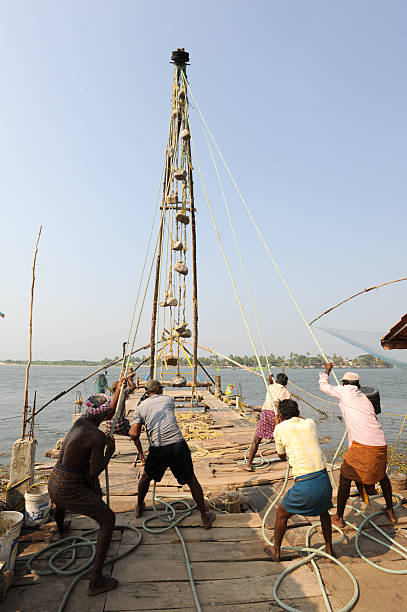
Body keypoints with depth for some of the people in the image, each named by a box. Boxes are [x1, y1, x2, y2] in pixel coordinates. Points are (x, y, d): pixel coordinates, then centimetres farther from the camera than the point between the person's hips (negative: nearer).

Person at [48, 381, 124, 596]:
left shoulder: (80, 421, -2)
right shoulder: (98, 437, -26)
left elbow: (108, 415, 17)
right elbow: (94, 473, -22)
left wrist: (118, 391, 20)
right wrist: (110, 451, -9)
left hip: (54, 481, 9)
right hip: (71, 488, -9)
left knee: (60, 500, 45)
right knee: (108, 519, 2)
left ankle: (61, 528, 80)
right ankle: (96, 581, 5)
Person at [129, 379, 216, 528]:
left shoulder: (140, 407, 9)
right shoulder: (168, 399, 12)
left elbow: (134, 434, 2)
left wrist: (130, 430, 24)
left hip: (158, 449, 0)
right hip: (178, 444, 0)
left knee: (146, 477, 29)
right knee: (191, 480, 16)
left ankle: (139, 507, 48)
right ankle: (205, 517, 24)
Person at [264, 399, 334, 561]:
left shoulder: (280, 428, -2)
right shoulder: (310, 423, 7)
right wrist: (297, 415, 42)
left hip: (304, 486, -4)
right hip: (324, 479, 4)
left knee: (281, 514, 23)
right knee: (324, 512, 36)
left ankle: (276, 551, 38)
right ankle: (329, 548, 49)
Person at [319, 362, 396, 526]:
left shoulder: (346, 391, 0)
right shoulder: (365, 399, 19)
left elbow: (323, 386, 13)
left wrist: (326, 371, 32)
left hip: (362, 445, -7)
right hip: (381, 444, 7)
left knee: (345, 478, 9)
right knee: (382, 475, 31)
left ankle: (339, 518, 19)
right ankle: (390, 512, 45)